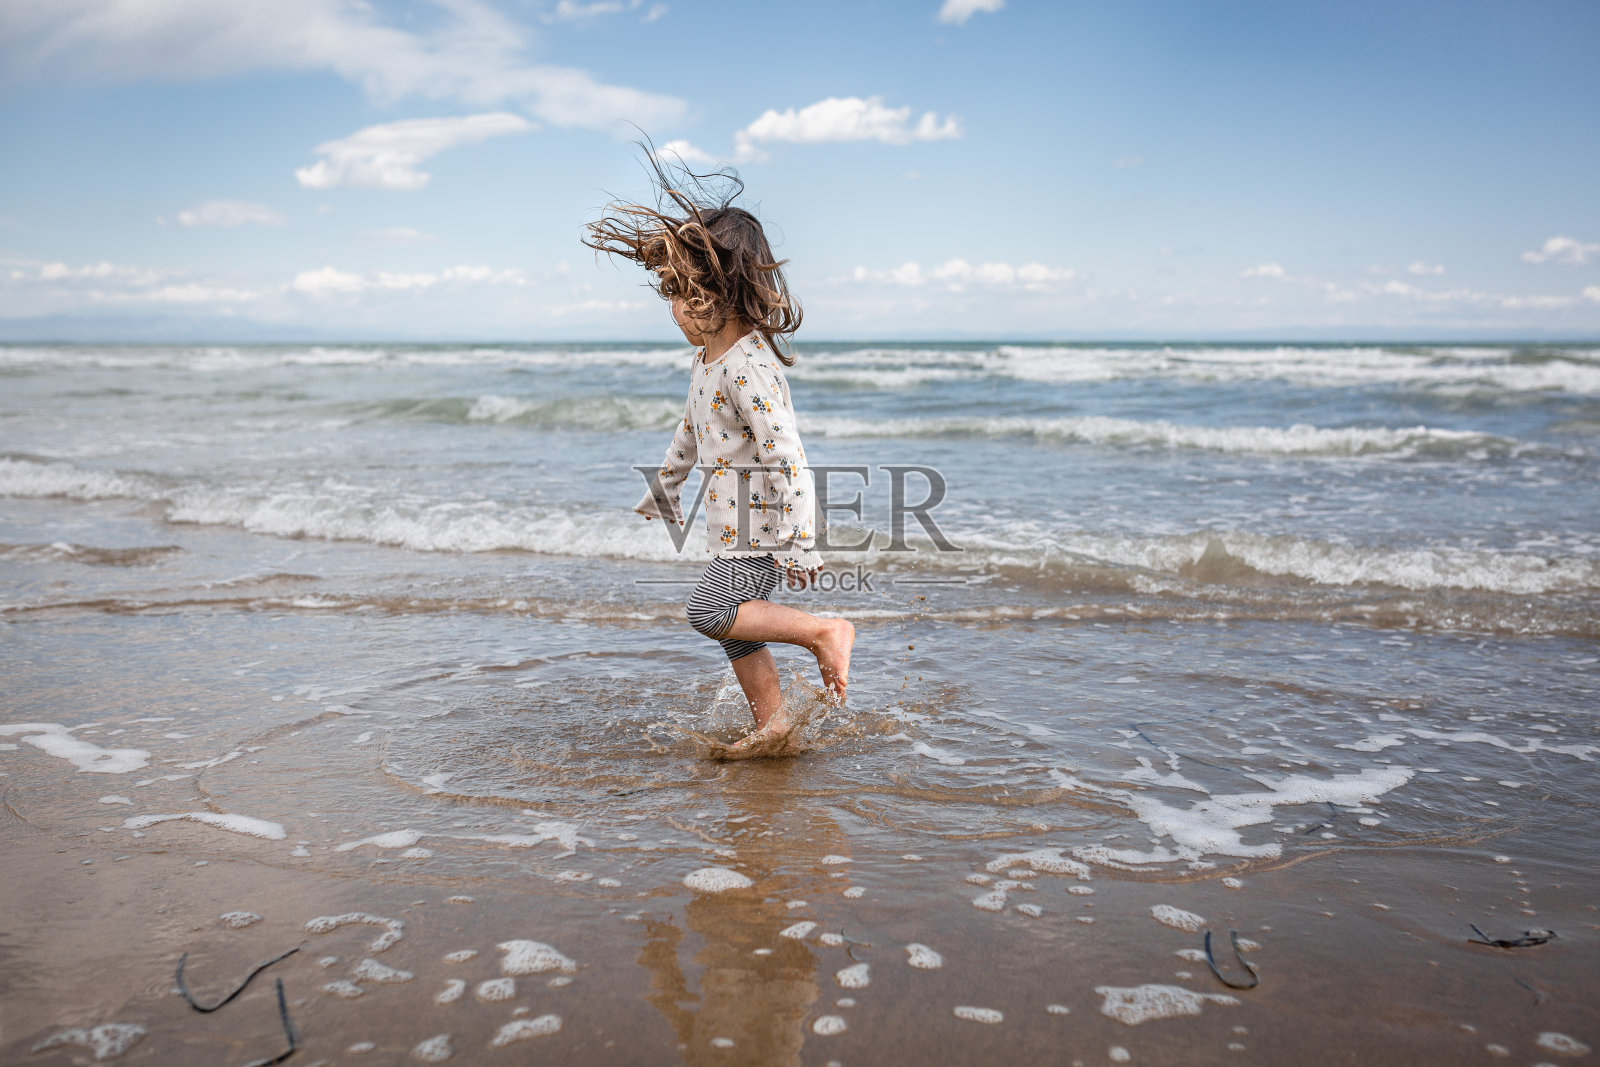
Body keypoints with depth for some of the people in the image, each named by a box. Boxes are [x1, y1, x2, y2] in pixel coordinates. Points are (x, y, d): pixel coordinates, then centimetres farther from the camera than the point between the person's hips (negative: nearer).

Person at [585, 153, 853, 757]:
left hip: (762, 527, -10)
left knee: (710, 610, -19)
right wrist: (664, 486, 35)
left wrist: (798, 544, -27)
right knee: (735, 627, 14)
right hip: (732, 527, 10)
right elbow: (693, 428, 25)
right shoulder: (709, 355, 9)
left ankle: (824, 633, -9)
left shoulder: (750, 366, -23)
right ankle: (772, 724, 26)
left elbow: (785, 456, -26)